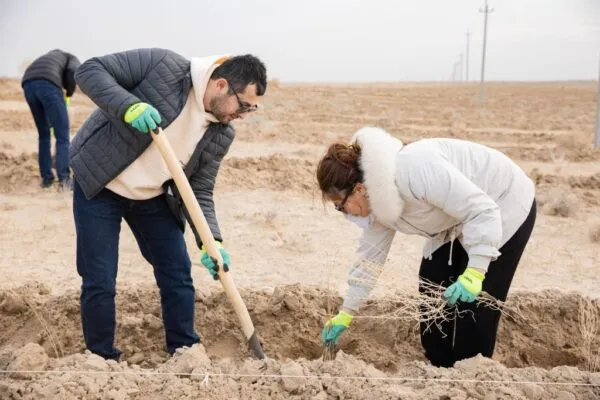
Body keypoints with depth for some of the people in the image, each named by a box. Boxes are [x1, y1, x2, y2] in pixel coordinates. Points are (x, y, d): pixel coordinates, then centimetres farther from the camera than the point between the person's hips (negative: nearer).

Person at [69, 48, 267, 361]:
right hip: (99, 186, -5)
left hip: (153, 198, 5)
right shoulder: (165, 66, -22)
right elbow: (90, 70, -20)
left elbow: (199, 192, -6)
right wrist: (129, 106, -38)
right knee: (99, 283, -4)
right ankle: (103, 360, 16)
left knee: (178, 276, 5)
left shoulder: (221, 135, -8)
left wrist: (211, 241, -22)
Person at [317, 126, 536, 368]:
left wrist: (474, 273, -42)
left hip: (505, 206, -8)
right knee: (432, 296, 7)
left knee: (474, 306, -10)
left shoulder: (415, 170, -38)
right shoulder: (376, 200, -8)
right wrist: (346, 313, 6)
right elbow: (370, 255, 2)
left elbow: (483, 211, -36)